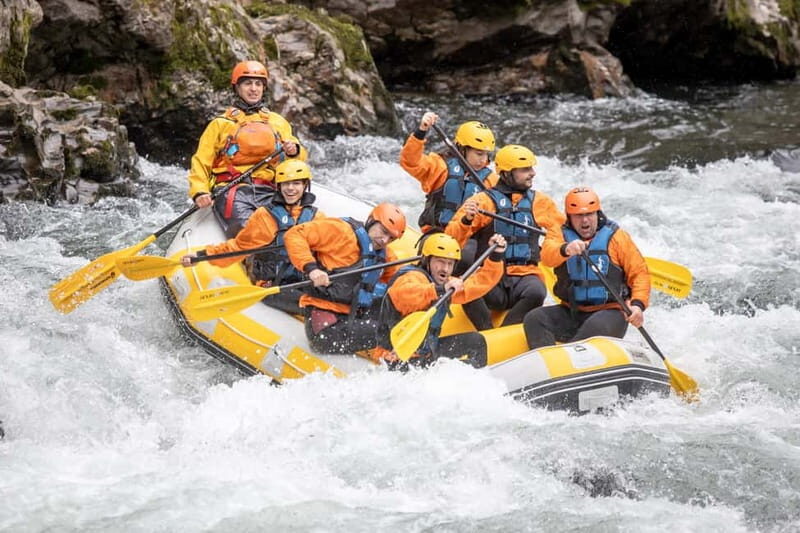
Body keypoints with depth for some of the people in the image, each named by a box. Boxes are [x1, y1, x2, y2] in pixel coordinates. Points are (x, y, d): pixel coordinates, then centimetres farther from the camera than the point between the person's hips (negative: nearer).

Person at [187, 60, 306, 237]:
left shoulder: (278, 123, 28)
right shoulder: (220, 124, 19)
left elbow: (300, 157, 25)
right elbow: (201, 162, 14)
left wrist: (294, 152, -1)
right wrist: (199, 192, -5)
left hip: (268, 191, 2)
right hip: (232, 191, -2)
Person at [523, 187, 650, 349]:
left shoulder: (616, 237, 3)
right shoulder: (560, 235, 7)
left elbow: (639, 272, 1)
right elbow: (547, 255, -17)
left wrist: (638, 304, -18)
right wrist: (565, 250, -42)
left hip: (609, 312, -3)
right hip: (570, 314, 3)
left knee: (596, 326, -36)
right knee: (534, 319, -21)